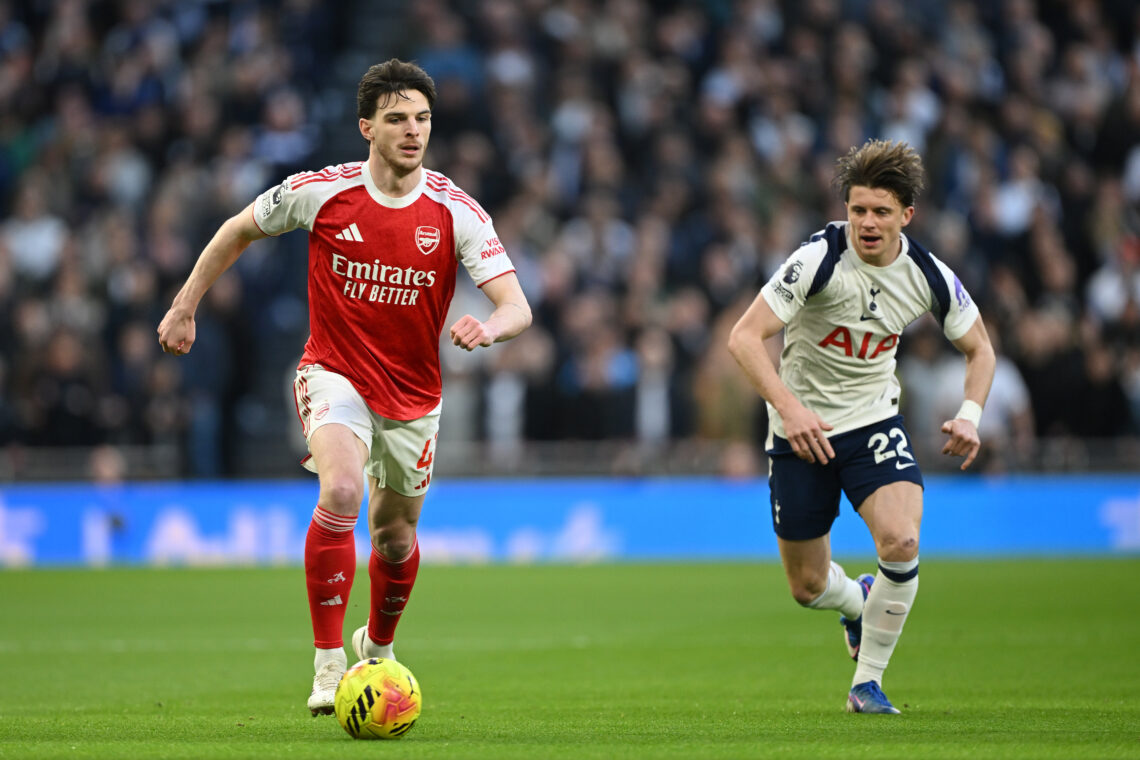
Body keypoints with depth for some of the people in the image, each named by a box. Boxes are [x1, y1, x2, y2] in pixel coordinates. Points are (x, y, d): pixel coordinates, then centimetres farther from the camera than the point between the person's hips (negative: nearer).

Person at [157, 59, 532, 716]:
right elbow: (240, 230, 6)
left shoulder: (457, 212, -13)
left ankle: (378, 645, 47)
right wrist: (185, 306, 7)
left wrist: (489, 327, -41)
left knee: (396, 536, 14)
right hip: (335, 374, -2)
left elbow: (518, 308, -18)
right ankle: (328, 666, -23)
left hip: (413, 395, 2)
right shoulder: (322, 192, -12)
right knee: (342, 492, -29)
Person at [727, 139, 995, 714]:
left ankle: (867, 682, -5)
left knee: (901, 542, -25)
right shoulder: (819, 259, -21)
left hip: (874, 421, 1)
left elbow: (979, 348, 8)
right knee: (809, 588, 6)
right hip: (802, 429, -1)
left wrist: (971, 413, -10)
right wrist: (789, 407, -37)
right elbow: (744, 336, -24)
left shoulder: (929, 277, -9)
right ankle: (858, 602, 45)